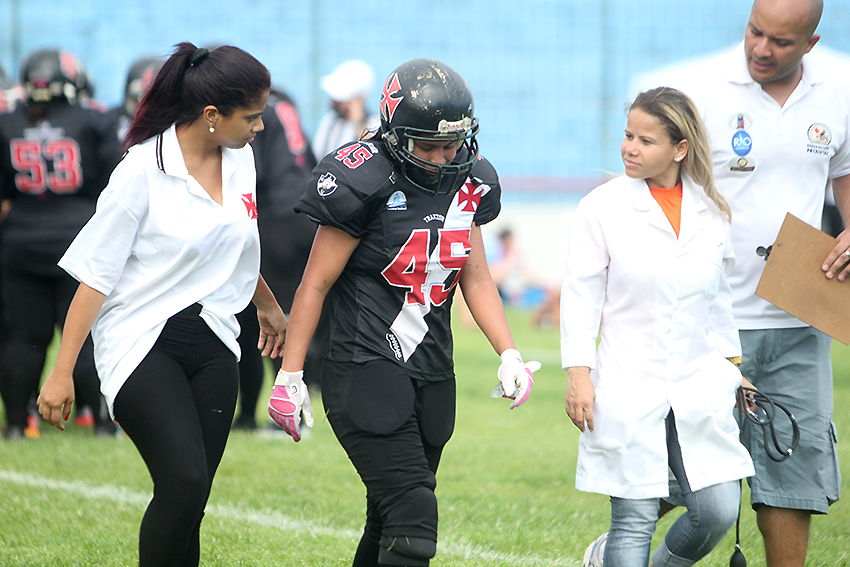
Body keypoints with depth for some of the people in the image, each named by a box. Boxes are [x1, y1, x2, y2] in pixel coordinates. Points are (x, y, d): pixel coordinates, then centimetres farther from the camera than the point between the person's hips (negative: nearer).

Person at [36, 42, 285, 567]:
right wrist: (63, 372, -11)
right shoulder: (144, 172, -14)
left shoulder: (240, 159, 5)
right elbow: (96, 277, -10)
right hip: (143, 341, -6)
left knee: (190, 502, 0)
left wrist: (267, 304, 42)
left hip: (212, 339, 6)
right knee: (184, 479, -21)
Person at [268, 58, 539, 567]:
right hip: (366, 372, -7)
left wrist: (510, 354, 7)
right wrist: (290, 377, -7)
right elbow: (316, 284, -7)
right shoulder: (364, 183, -12)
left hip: (432, 376, 7)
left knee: (389, 525, 11)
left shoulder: (469, 184, 8)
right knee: (413, 525, -17)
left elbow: (475, 277, 18)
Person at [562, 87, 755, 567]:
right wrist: (578, 375, -8)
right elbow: (581, 294, -2)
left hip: (700, 381, 3)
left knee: (718, 513, -4)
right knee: (635, 520, -3)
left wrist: (731, 365, 17)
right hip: (629, 385, -3)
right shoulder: (602, 207, -3)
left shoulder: (711, 211, 6)